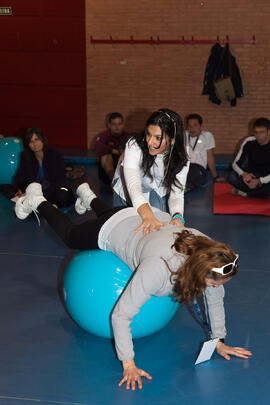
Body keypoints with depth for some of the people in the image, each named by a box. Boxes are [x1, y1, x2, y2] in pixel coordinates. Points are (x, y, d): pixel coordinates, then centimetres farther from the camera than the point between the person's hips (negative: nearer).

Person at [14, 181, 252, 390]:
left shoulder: (211, 257, -33)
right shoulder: (158, 268, -49)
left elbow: (215, 299, -12)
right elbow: (120, 315, -42)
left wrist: (219, 341, -9)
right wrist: (128, 365, -37)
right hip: (112, 229, -4)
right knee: (70, 236, 26)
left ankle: (88, 195, 64)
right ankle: (37, 201, 49)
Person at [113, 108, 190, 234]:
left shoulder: (181, 158, -28)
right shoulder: (134, 146, -38)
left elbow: (176, 194, -30)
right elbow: (133, 184, -50)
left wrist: (178, 216, -55)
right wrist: (147, 215, -69)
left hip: (158, 195, 2)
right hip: (126, 193, -2)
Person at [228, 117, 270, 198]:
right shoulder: (249, 142, -12)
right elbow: (236, 163, -10)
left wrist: (259, 181, -39)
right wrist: (243, 174, -32)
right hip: (251, 175, 3)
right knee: (232, 177, -27)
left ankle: (243, 192, -17)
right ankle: (262, 192, -17)